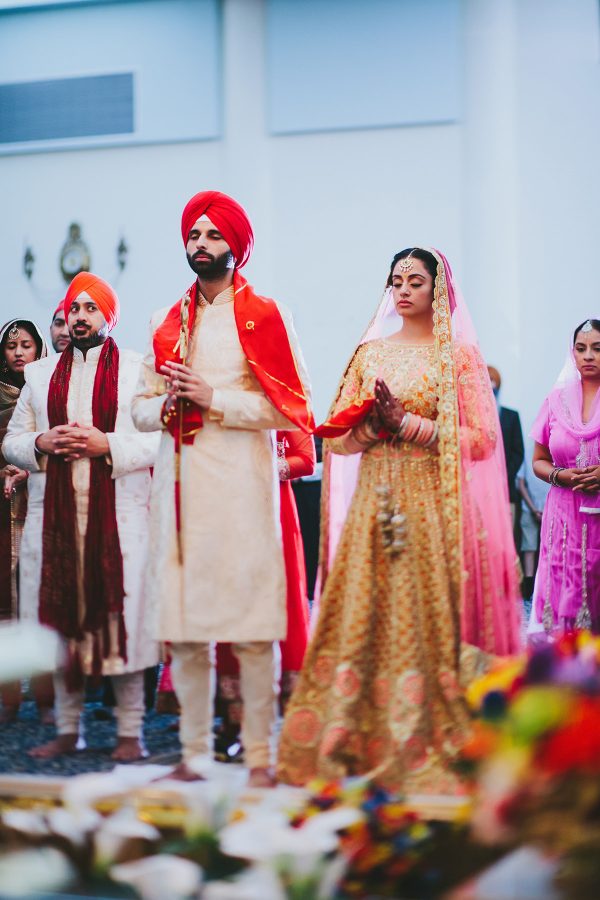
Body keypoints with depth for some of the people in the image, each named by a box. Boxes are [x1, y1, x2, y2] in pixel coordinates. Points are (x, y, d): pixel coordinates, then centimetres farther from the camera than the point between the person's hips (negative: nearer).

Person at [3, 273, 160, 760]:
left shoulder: (138, 368, 5)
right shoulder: (40, 374, 17)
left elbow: (163, 436, -3)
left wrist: (107, 445, -14)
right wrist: (42, 443, -6)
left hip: (119, 515, -3)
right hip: (55, 515, 4)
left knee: (121, 617, -5)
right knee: (61, 618, 4)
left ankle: (130, 732, 1)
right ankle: (68, 729, 12)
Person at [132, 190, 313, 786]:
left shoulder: (264, 317, 5)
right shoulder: (165, 324, 19)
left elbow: (288, 407, -4)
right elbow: (140, 407, 19)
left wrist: (214, 398, -10)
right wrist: (167, 406, -3)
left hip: (242, 485, -4)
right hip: (180, 484, 4)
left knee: (252, 631, -7)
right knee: (183, 630, 3)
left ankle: (260, 754, -1)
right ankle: (194, 753, 11)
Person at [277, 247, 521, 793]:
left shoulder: (459, 355, 4)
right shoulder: (370, 353, 15)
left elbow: (482, 438, -5)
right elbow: (339, 436, 12)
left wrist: (408, 424, -12)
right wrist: (376, 424, -9)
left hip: (434, 503, -3)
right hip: (375, 500, 3)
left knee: (428, 620, -7)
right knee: (364, 617, -2)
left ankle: (428, 747, 0)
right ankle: (363, 742, 3)